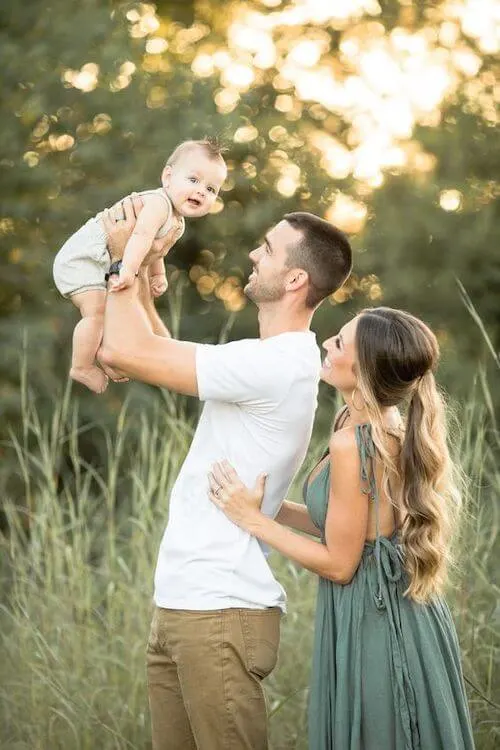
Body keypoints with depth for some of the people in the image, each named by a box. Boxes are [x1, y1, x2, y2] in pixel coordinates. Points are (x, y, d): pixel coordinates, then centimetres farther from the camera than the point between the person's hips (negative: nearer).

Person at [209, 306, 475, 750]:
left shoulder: (353, 443, -23)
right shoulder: (391, 430, 3)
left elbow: (338, 563, -17)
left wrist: (253, 520, -12)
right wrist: (268, 505, 12)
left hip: (372, 622, -9)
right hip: (405, 614, 9)